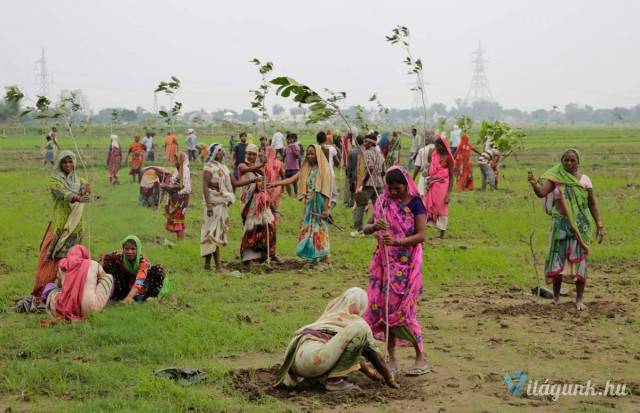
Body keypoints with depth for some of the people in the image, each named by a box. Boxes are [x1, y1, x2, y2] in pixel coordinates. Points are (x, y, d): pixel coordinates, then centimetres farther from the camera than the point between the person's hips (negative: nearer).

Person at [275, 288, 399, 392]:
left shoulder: (329, 316, 32)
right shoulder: (358, 322, 11)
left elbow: (351, 349, 44)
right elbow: (374, 355, 18)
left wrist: (370, 372, 54)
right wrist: (390, 380, 32)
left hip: (295, 360, 9)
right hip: (312, 358, -9)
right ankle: (334, 380, -10)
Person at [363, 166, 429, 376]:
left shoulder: (415, 204, -7)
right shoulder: (383, 203, 5)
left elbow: (421, 235, -14)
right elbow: (366, 228, 8)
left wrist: (396, 241, -28)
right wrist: (375, 227, -15)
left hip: (406, 264, -5)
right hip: (384, 263, 5)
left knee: (404, 309, -7)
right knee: (383, 306, 4)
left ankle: (421, 357, 4)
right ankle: (391, 358, 13)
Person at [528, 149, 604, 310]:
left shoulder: (584, 179, 2)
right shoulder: (556, 178, -1)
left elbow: (592, 204, 6)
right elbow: (541, 192, -17)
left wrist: (599, 225, 2)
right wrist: (533, 183, -37)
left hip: (581, 225, 0)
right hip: (561, 224, 0)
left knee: (579, 259, 1)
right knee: (558, 258, 1)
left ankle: (579, 299, 9)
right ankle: (556, 297, 13)